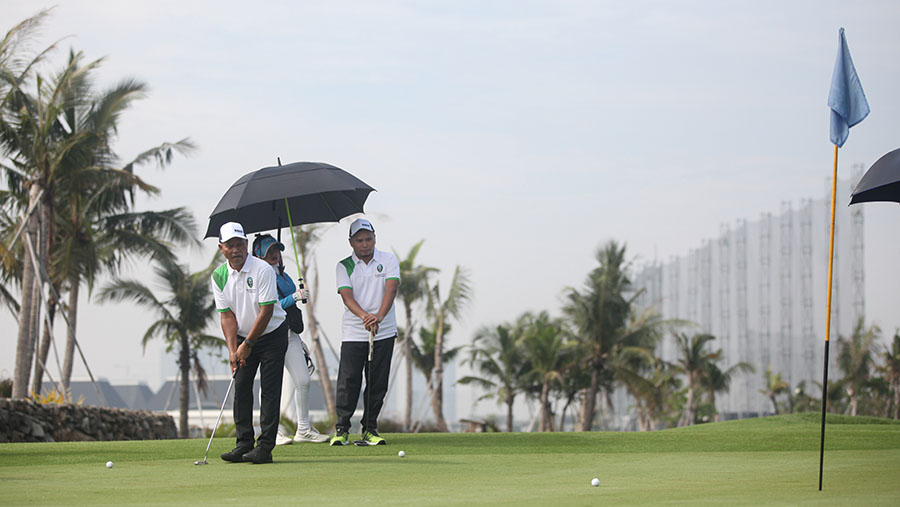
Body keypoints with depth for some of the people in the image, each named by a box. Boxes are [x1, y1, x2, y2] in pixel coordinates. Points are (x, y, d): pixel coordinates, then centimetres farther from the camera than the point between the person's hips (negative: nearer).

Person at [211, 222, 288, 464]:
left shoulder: (263, 270, -19)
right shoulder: (219, 276, -4)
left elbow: (266, 311, -20)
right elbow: (227, 315, -4)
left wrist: (248, 344, -17)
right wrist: (232, 350, -13)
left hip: (272, 334, -5)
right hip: (242, 337, 5)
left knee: (270, 390, -8)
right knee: (241, 388, 0)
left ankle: (265, 447, -9)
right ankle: (244, 443, 6)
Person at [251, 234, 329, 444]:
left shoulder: (284, 276, 19)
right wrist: (294, 297, -20)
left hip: (289, 333, 7)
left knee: (302, 381, 3)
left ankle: (304, 429, 11)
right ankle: (275, 431, 6)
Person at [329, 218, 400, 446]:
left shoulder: (388, 260, 3)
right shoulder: (344, 266, 2)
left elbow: (391, 288, -12)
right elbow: (347, 296, -12)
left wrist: (379, 317, -29)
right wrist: (364, 316, -31)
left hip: (384, 333, 1)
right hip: (353, 333, -1)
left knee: (378, 384, 3)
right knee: (348, 382, -7)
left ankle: (370, 430, 12)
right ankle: (341, 429, 3)